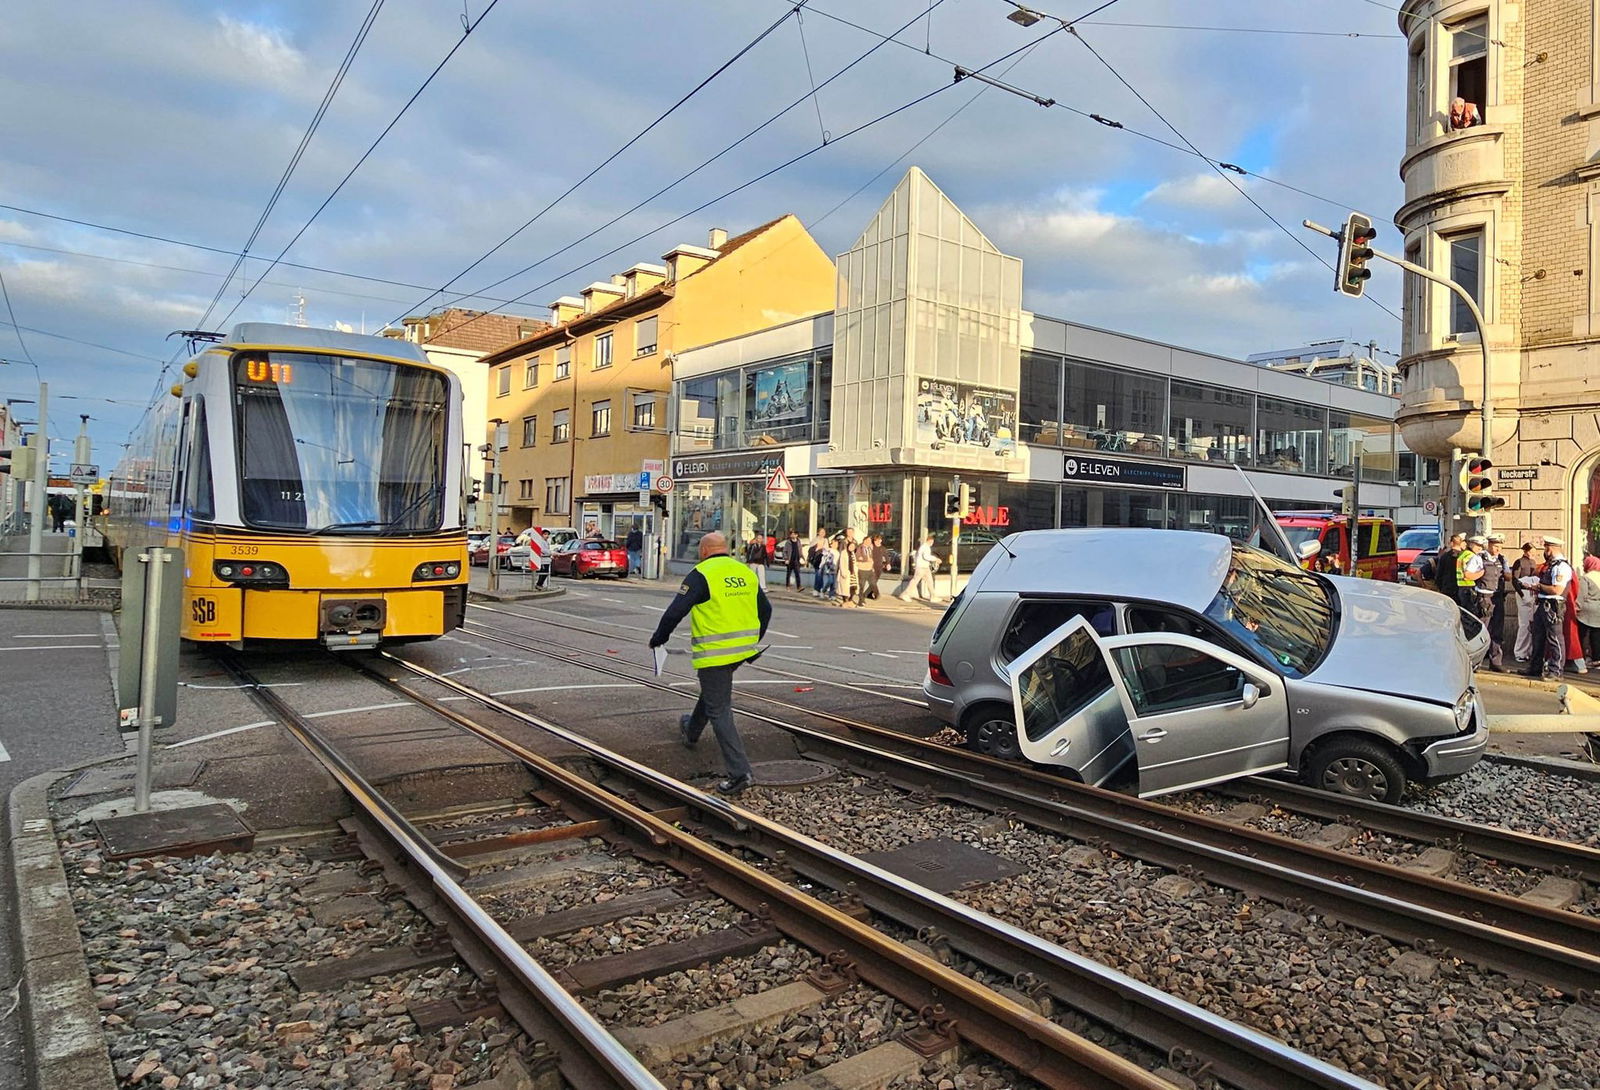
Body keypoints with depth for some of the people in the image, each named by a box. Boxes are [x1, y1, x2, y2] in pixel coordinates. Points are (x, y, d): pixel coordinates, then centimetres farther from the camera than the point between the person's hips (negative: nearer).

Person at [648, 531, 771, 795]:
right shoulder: (746, 573, 9)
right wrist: (754, 642, 31)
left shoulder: (701, 575, -11)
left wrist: (658, 638, 2)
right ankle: (692, 732, 53)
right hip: (743, 649, 8)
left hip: (715, 652, -8)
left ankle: (739, 772, -6)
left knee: (719, 711, -2)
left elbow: (675, 612, -15)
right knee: (712, 690, 30)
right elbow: (765, 610, 18)